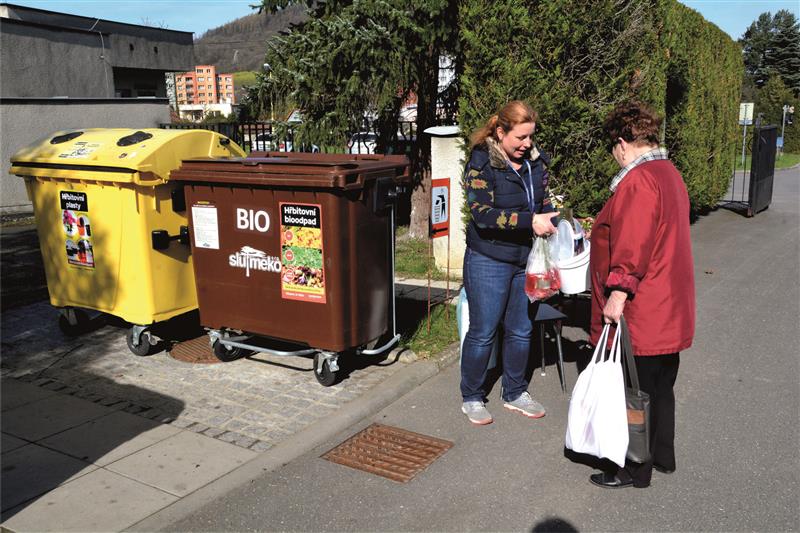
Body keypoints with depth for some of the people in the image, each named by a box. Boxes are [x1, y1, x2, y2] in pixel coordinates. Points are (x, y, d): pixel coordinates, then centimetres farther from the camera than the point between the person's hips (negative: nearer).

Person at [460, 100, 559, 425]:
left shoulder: (535, 161, 5)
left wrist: (554, 222, -5)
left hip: (528, 260, 6)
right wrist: (529, 221, -31)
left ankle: (515, 393, 33)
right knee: (483, 333, 5)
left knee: (521, 331, 15)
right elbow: (482, 214, -23)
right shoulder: (481, 164, -14)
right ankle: (471, 398, 23)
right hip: (489, 261, -6)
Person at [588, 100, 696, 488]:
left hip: (641, 313, -10)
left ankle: (634, 471, 16)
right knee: (660, 387, 20)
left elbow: (633, 245, -26)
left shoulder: (638, 180, -19)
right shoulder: (669, 174, 13)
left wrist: (618, 292, -25)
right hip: (668, 309, 10)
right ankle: (662, 456, 35)